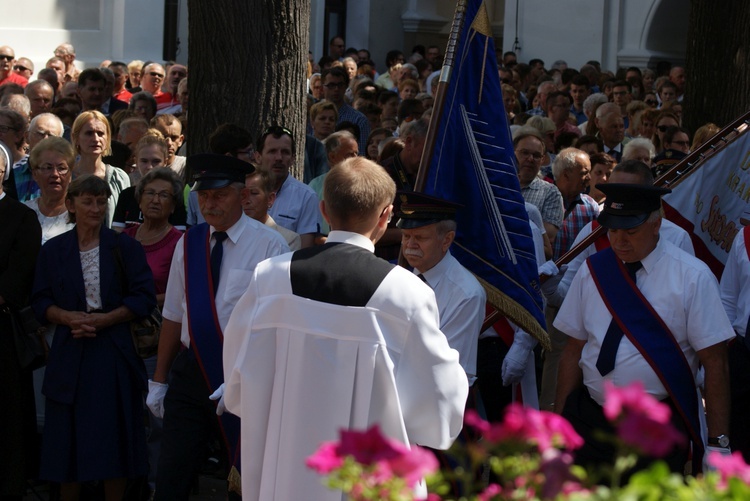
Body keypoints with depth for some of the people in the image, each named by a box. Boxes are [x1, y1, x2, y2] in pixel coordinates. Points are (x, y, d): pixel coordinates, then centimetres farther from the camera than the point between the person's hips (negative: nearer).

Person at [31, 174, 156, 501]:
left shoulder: (125, 248, 3)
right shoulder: (53, 250, 7)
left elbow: (144, 299, -1)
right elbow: (41, 302, 7)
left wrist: (103, 319, -12)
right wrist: (68, 317, -13)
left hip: (114, 354, -1)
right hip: (70, 353, 1)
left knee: (113, 440, 0)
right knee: (67, 440, 2)